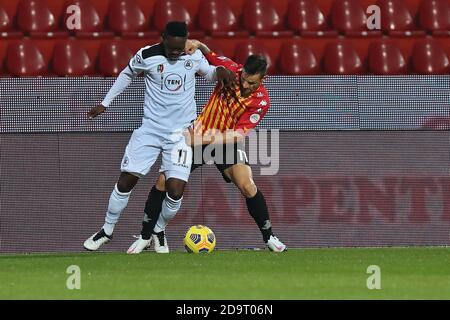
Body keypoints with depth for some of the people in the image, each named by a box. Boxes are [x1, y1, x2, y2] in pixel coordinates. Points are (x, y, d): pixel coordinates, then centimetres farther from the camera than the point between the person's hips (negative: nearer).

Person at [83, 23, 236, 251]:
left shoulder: (194, 56, -3)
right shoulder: (147, 56, -9)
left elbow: (208, 72, 19)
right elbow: (127, 74, 11)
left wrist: (219, 71, -4)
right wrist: (105, 104, 15)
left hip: (181, 132, 0)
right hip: (151, 129, 0)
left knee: (175, 190, -13)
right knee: (126, 180, -3)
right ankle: (107, 231, 18)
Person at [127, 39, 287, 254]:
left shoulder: (261, 101, -20)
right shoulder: (231, 70, -13)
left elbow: (238, 134, -26)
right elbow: (208, 55, 8)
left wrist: (209, 138, -38)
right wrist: (198, 45, -14)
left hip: (228, 142, -2)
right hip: (200, 135, 2)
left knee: (247, 186, -23)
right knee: (164, 180, -7)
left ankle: (268, 237, -3)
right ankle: (147, 236, 9)